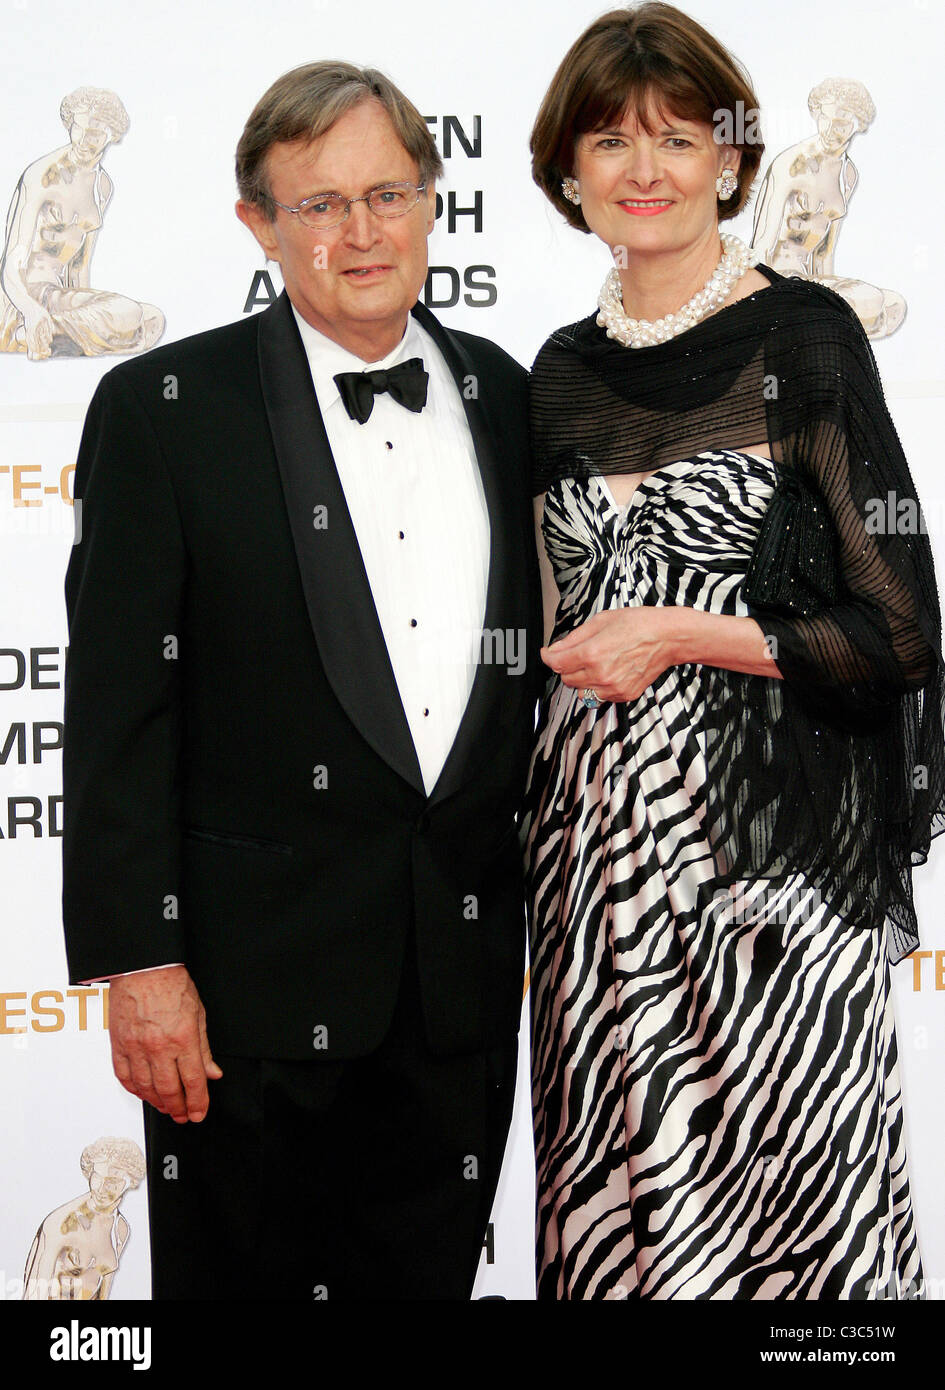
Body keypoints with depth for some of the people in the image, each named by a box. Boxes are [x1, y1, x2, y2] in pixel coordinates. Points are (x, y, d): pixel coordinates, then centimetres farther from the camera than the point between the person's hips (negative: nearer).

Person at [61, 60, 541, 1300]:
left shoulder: (505, 397, 8)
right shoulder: (162, 408, -6)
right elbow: (119, 704, -8)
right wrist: (138, 962, -13)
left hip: (463, 971, 4)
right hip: (258, 978, -4)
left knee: (429, 1276, 15)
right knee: (245, 1275, 8)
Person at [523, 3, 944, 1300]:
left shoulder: (800, 338, -5)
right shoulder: (562, 370, 12)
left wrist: (682, 634, -12)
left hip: (767, 840, -5)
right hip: (596, 846, 5)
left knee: (767, 1176, -2)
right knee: (611, 1183, 10)